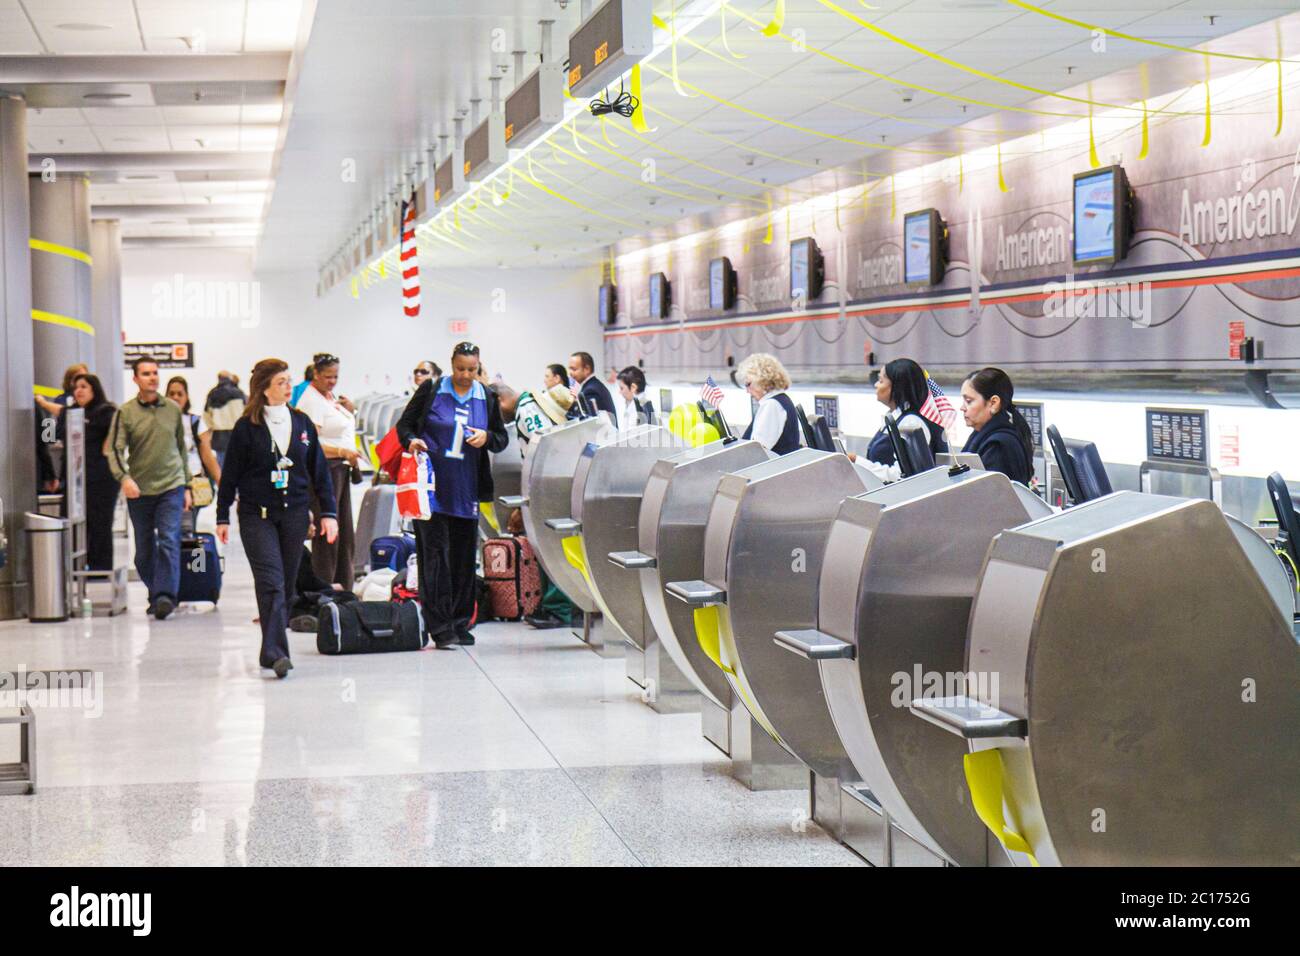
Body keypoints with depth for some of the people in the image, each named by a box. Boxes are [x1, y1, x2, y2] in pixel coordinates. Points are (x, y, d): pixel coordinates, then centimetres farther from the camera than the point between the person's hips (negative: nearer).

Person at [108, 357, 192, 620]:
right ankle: (156, 595, 23)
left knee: (169, 541, -15)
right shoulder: (125, 413, -1)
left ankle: (165, 596, -17)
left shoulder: (173, 409, 7)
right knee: (144, 551, 8)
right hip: (139, 490, 0)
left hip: (171, 487, 0)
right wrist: (124, 477, -27)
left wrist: (186, 486, 15)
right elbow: (115, 450, -9)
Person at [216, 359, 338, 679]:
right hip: (257, 515, -4)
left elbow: (319, 470, 12)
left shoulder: (302, 423, 8)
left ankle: (272, 652, 15)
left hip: (295, 514, 4)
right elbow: (230, 475, 2)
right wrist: (222, 517, 1)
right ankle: (276, 653, -18)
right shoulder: (246, 427, -3)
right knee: (271, 583, -14)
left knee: (287, 584, 6)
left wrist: (328, 512, 6)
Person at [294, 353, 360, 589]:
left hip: (341, 470, 10)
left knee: (345, 533, 12)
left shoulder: (332, 397, 17)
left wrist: (350, 411, 11)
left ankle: (344, 586, 19)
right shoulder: (310, 401, -12)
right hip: (324, 470, -10)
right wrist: (342, 452, -25)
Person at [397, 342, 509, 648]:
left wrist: (487, 437, -5)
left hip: (466, 491, 4)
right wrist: (411, 441, -13)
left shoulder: (487, 398, 11)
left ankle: (460, 624, 16)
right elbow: (404, 424, 8)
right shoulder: (431, 390, 2)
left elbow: (503, 438, 16)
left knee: (464, 557, 7)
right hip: (433, 485, -4)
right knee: (435, 554, -9)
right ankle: (439, 626, -9)